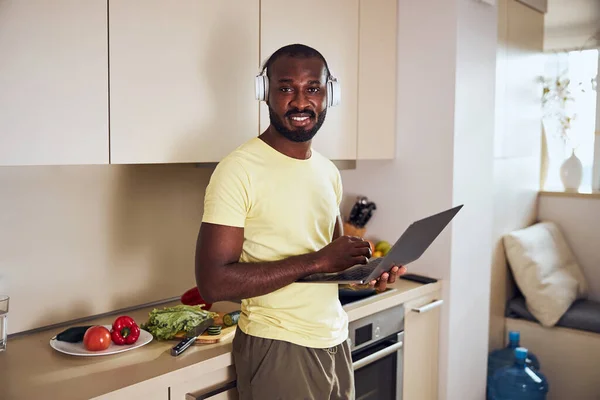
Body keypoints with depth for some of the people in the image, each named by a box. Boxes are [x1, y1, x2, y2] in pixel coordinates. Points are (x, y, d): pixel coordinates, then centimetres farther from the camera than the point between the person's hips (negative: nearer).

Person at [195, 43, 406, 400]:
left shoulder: (328, 171, 6)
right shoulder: (239, 170, -16)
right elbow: (212, 283, -22)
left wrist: (368, 269, -4)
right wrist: (316, 261, -24)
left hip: (335, 339, 7)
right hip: (278, 347, -6)